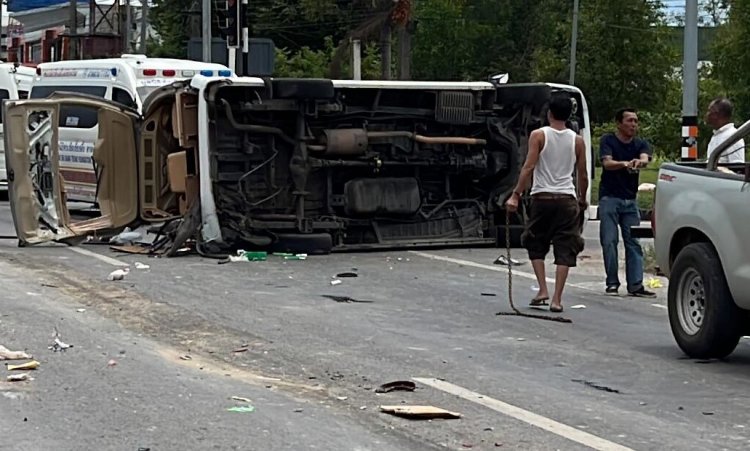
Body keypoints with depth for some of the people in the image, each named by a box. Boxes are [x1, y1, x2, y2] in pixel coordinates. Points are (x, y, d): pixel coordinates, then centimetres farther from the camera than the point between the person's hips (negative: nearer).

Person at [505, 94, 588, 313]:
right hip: (567, 199, 1)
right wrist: (582, 200, 24)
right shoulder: (577, 141, 5)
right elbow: (583, 175, 8)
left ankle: (543, 290, 2)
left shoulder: (539, 135, -2)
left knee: (536, 246, 15)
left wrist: (515, 195, -11)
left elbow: (529, 167, -10)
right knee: (564, 251, 3)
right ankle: (557, 299, -3)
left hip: (542, 197, -1)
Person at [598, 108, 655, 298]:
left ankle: (635, 285, -2)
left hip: (630, 199, 3)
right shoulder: (608, 140, 0)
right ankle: (612, 283, 3)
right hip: (609, 198, -3)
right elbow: (607, 163, -17)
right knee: (609, 241, -5)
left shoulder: (641, 144, 9)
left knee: (634, 242, -2)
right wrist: (625, 164, -39)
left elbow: (645, 158, -14)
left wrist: (639, 162, -40)